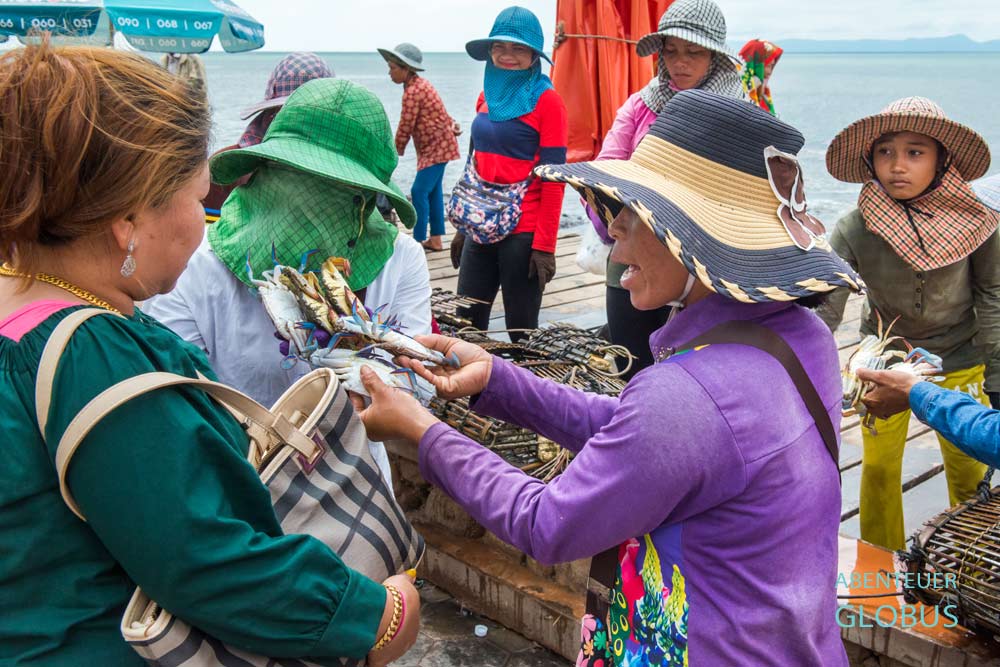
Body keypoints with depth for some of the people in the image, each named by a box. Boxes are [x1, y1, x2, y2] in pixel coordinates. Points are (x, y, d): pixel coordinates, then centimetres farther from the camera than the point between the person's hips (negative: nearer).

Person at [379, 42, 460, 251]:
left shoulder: (413, 91, -21)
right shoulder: (419, 84, 11)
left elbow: (405, 126, -17)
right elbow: (438, 111, 20)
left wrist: (396, 152, -6)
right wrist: (452, 124, 21)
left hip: (435, 148, -10)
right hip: (437, 146, 10)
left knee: (419, 192, -11)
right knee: (433, 191, 11)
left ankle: (418, 241, -8)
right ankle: (435, 239, 15)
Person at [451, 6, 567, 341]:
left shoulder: (547, 101, -7)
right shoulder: (487, 95, 10)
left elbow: (553, 178, -11)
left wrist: (544, 245, -15)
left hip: (524, 233, -6)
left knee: (521, 329, 4)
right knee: (466, 323, 9)